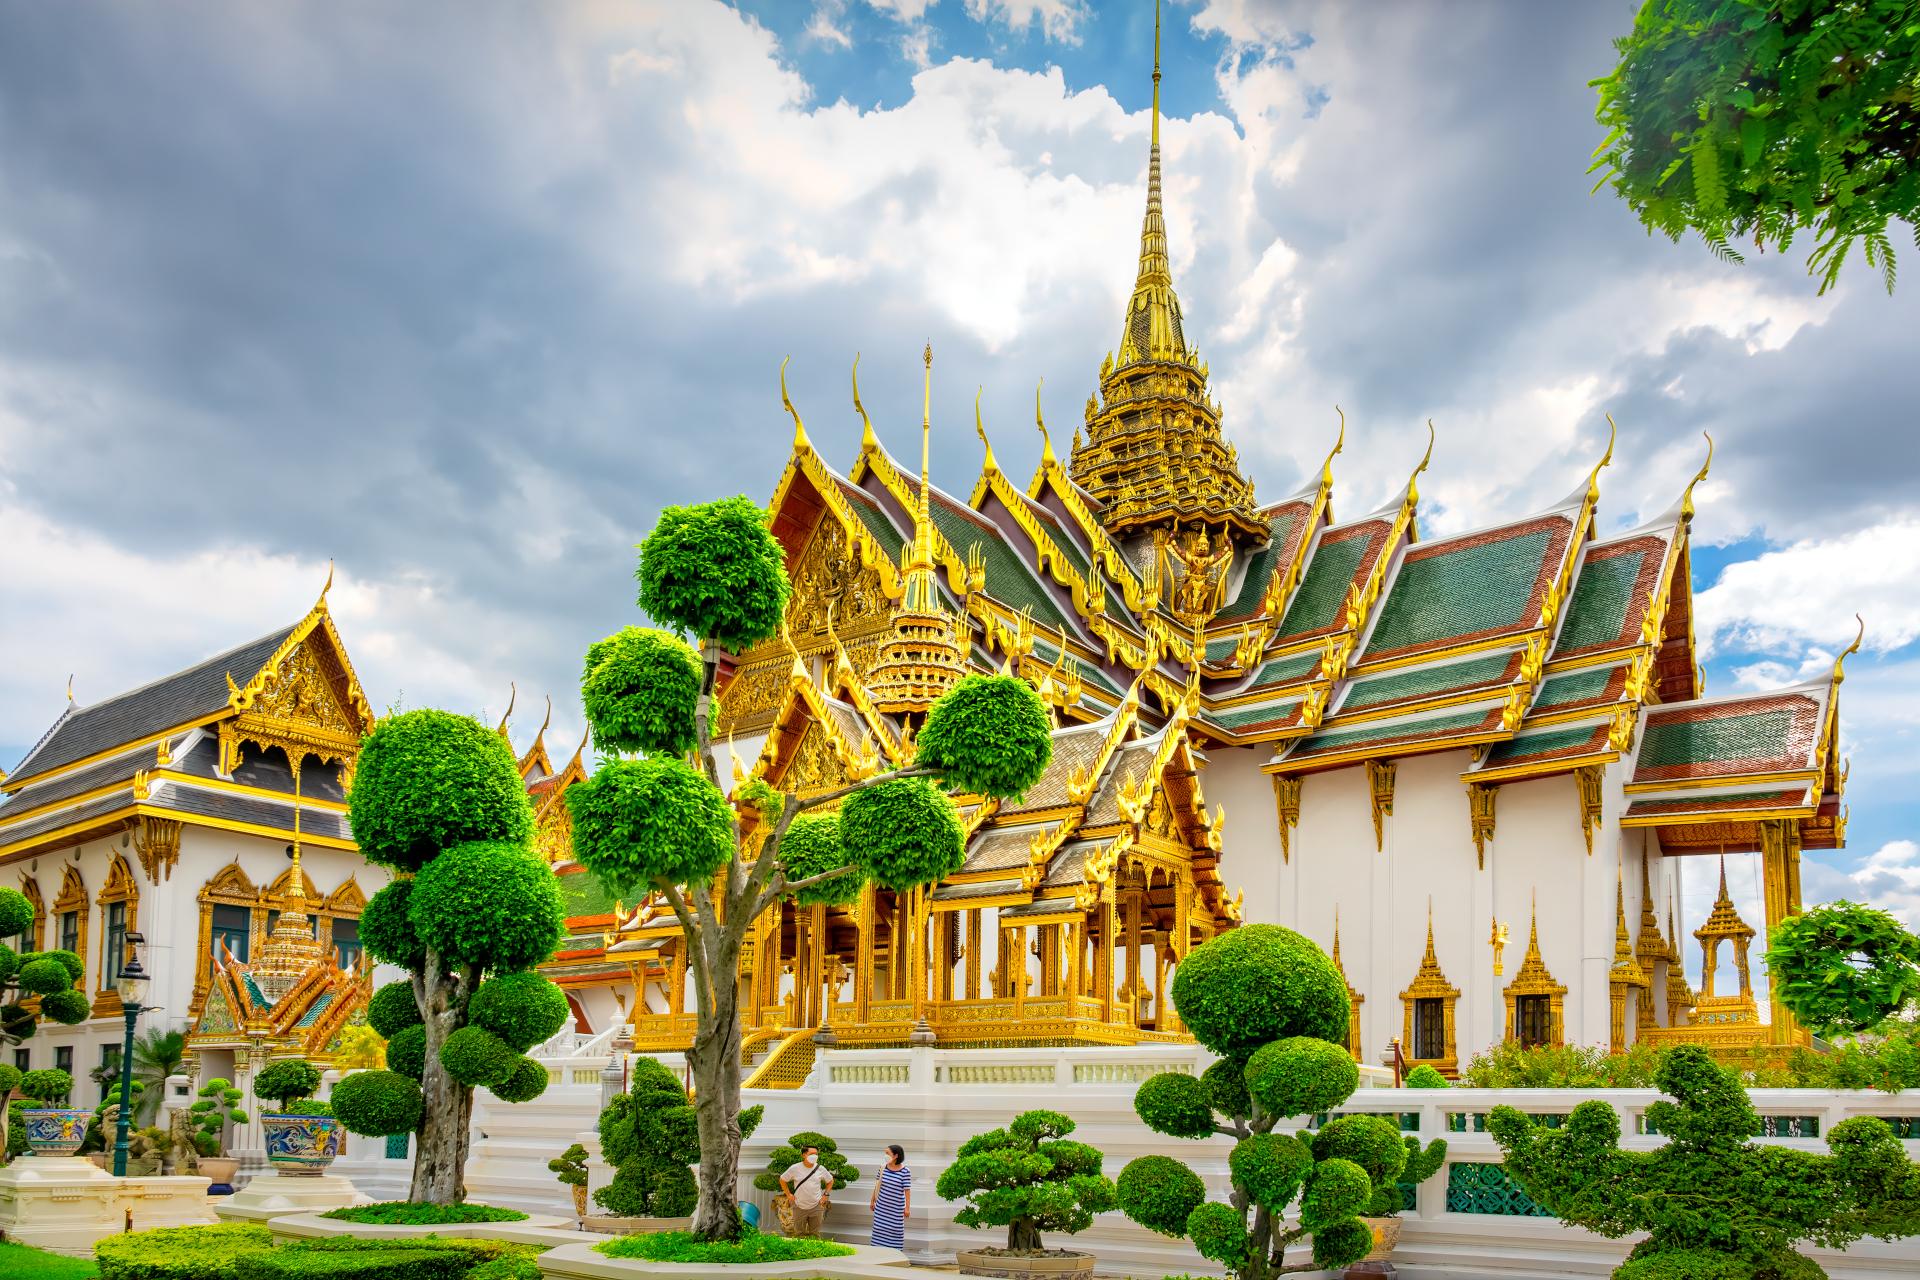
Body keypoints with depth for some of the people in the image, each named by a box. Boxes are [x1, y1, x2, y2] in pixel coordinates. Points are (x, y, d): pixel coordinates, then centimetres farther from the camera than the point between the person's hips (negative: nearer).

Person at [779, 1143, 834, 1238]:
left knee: (815, 1234, 11)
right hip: (800, 1208, -1)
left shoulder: (820, 1169, -4)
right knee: (799, 1234, 10)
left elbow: (830, 1181, 13)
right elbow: (782, 1180, 5)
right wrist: (789, 1194, 0)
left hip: (816, 1207, 1)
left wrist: (825, 1194, 4)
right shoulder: (794, 1168, -10)